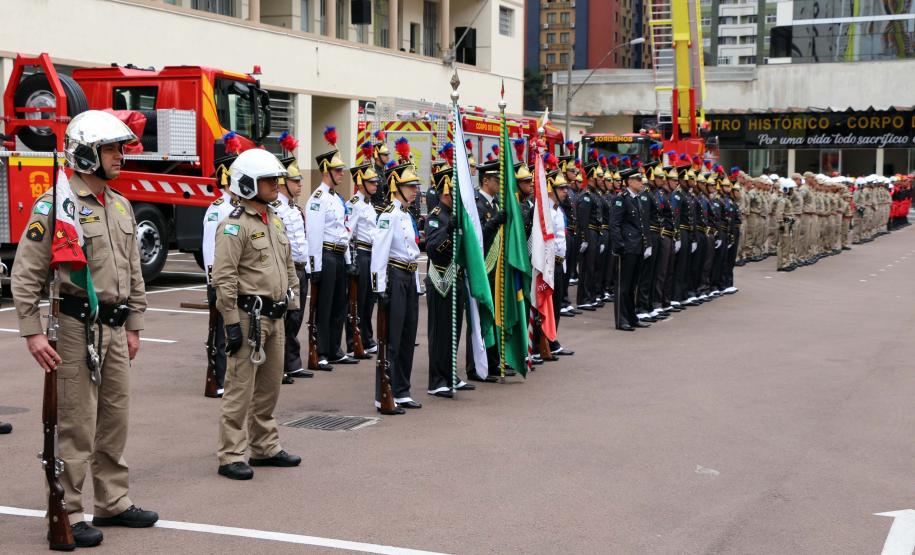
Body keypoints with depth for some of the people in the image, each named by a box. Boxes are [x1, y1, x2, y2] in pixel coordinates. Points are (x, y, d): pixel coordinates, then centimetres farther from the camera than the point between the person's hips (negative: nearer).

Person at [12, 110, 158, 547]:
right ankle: (68, 515, 8)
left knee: (115, 420, 14)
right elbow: (26, 275, -12)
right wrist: (32, 333, -16)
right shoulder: (55, 205, -11)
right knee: (76, 427, -2)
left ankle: (113, 503, 26)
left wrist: (133, 327, 17)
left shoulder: (121, 207, 12)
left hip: (115, 329, 7)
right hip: (77, 328, -7)